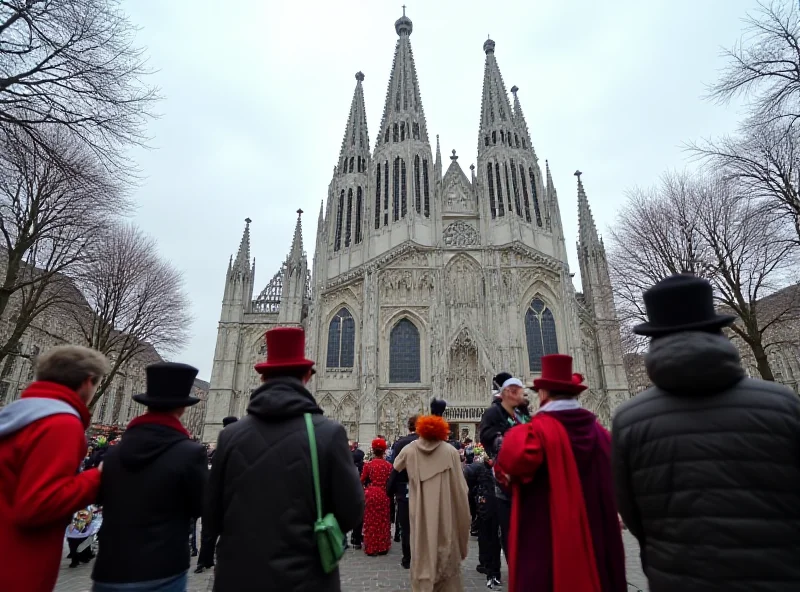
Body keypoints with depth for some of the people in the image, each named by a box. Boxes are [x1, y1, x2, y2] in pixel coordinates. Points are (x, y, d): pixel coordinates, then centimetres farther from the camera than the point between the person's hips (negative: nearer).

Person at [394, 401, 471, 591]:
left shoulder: (409, 450, -2)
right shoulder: (450, 451, -8)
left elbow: (396, 467, 19)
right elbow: (459, 486, -7)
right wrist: (463, 515, 3)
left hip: (420, 514, 1)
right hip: (445, 513, -1)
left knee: (422, 553, 12)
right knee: (446, 553, 14)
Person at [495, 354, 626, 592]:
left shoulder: (539, 429, -18)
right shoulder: (598, 430, 5)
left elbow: (515, 459, -38)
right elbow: (612, 487, 15)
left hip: (546, 541, -6)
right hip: (597, 541, 7)